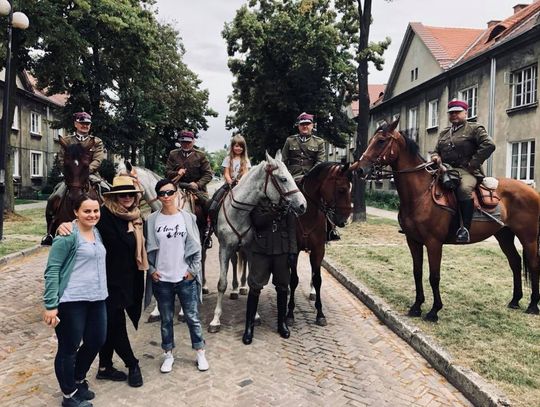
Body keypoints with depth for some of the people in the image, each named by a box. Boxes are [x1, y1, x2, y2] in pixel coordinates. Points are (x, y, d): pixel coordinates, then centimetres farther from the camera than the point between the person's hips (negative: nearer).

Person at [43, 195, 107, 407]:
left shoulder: (97, 232, 10)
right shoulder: (68, 236, -14)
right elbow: (52, 270, -15)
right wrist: (50, 304, -17)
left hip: (96, 299, 8)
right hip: (71, 301, -8)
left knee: (96, 341, 17)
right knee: (69, 348, 8)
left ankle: (78, 380, 41)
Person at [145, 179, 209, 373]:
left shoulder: (187, 218, -2)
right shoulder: (152, 220, -1)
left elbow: (196, 247, 1)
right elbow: (147, 248, 5)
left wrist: (193, 270, -5)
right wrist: (151, 270, -3)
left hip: (185, 278, -1)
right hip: (161, 280, 1)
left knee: (192, 317, 8)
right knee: (166, 319, 13)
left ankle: (200, 353, 24)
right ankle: (168, 354, 29)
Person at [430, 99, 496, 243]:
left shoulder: (474, 128, 4)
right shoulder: (444, 133, 22)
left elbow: (489, 145, -9)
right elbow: (436, 150, 28)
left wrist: (472, 163, -14)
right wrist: (435, 156, 3)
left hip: (466, 171, -7)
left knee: (464, 188, -37)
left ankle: (465, 229, -35)